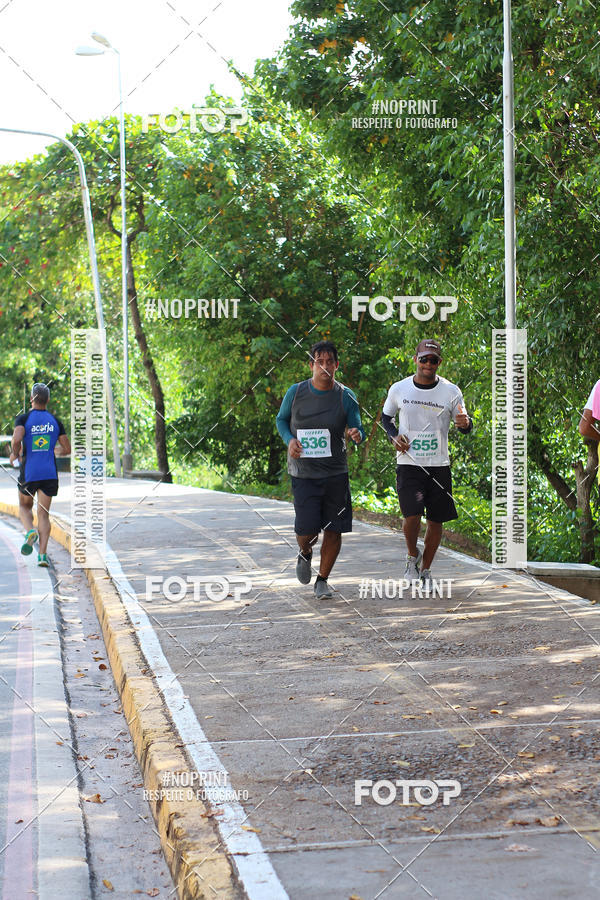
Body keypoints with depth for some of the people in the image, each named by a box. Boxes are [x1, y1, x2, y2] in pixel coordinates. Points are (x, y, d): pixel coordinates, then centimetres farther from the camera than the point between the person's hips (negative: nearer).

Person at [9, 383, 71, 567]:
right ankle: (42, 555, -6)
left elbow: (17, 438, -23)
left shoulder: (23, 418, -5)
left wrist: (14, 454, -3)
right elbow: (66, 449, 8)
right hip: (50, 474, 2)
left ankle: (30, 531, -9)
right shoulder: (55, 421, 5)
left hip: (29, 473, -2)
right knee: (44, 513, 6)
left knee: (24, 506, 22)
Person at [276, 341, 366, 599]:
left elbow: (358, 428, 1)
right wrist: (289, 440, -7)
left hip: (336, 474, 1)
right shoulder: (296, 392, -2)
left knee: (334, 530, 1)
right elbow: (281, 419, 13)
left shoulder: (346, 396, -2)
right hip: (303, 474, -1)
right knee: (307, 531, -8)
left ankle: (322, 579, 21)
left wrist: (357, 435, -24)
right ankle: (305, 554, 29)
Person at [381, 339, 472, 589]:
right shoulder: (399, 389, 0)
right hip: (408, 464, -1)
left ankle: (425, 570, 26)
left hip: (439, 466, 1)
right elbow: (386, 416, 16)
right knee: (412, 515, -17)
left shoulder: (451, 391, -1)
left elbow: (464, 426, 5)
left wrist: (465, 423, -20)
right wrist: (394, 436, -4)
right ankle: (412, 556, 13)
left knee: (436, 521, 6)